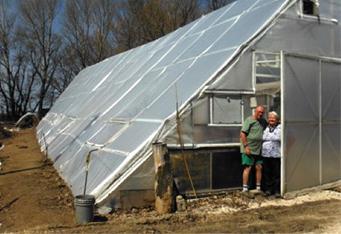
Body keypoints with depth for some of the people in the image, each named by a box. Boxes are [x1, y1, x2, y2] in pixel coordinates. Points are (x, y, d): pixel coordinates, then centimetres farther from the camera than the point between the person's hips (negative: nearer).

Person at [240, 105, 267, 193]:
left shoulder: (263, 121, 13)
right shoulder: (249, 120, -10)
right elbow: (242, 134, -14)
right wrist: (246, 146, -18)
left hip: (259, 150, 7)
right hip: (249, 150, -7)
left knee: (259, 167, 8)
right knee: (247, 168, -4)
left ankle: (258, 188, 18)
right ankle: (245, 189, 2)